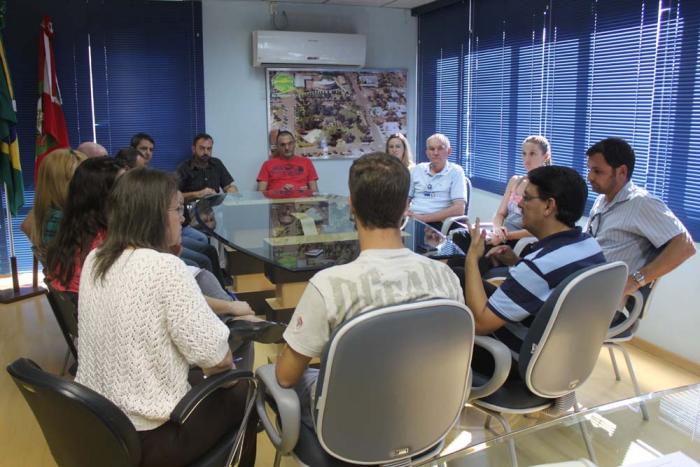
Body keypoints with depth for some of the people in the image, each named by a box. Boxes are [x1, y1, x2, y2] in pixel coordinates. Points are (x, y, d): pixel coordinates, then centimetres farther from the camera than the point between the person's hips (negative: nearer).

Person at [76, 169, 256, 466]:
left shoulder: (94, 261, 1)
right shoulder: (165, 267, -24)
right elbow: (212, 354, -20)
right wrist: (225, 365, -1)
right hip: (148, 437, -8)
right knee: (241, 392, 17)